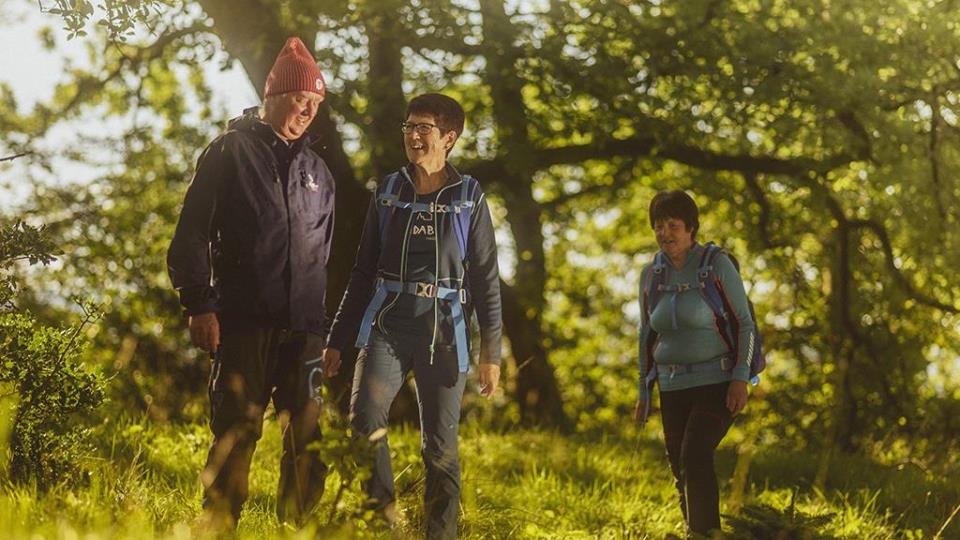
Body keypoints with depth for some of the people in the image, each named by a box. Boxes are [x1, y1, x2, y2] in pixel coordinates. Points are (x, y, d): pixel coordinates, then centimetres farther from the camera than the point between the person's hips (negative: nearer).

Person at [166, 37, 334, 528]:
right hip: (243, 321, -4)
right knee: (235, 433, -6)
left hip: (303, 327, 4)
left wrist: (324, 327, 16)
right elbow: (191, 235, -1)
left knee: (308, 438, 1)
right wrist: (200, 305, -10)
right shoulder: (230, 152, 3)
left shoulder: (317, 172, 17)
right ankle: (219, 529, -1)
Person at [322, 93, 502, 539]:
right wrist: (337, 339, 12)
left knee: (440, 446, 1)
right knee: (364, 416, -20)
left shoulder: (469, 199, 3)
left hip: (443, 332, -2)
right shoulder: (388, 193, 10)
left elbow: (486, 281, 2)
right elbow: (363, 273, 15)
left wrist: (490, 351, -5)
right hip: (387, 326, 2)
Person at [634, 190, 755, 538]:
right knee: (681, 471, 6)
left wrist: (741, 379, -15)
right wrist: (644, 393, 14)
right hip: (673, 389, 5)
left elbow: (744, 324, -6)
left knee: (695, 455, -23)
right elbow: (647, 336, 16)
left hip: (716, 382, -5)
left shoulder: (717, 265, -7)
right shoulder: (651, 275, 7)